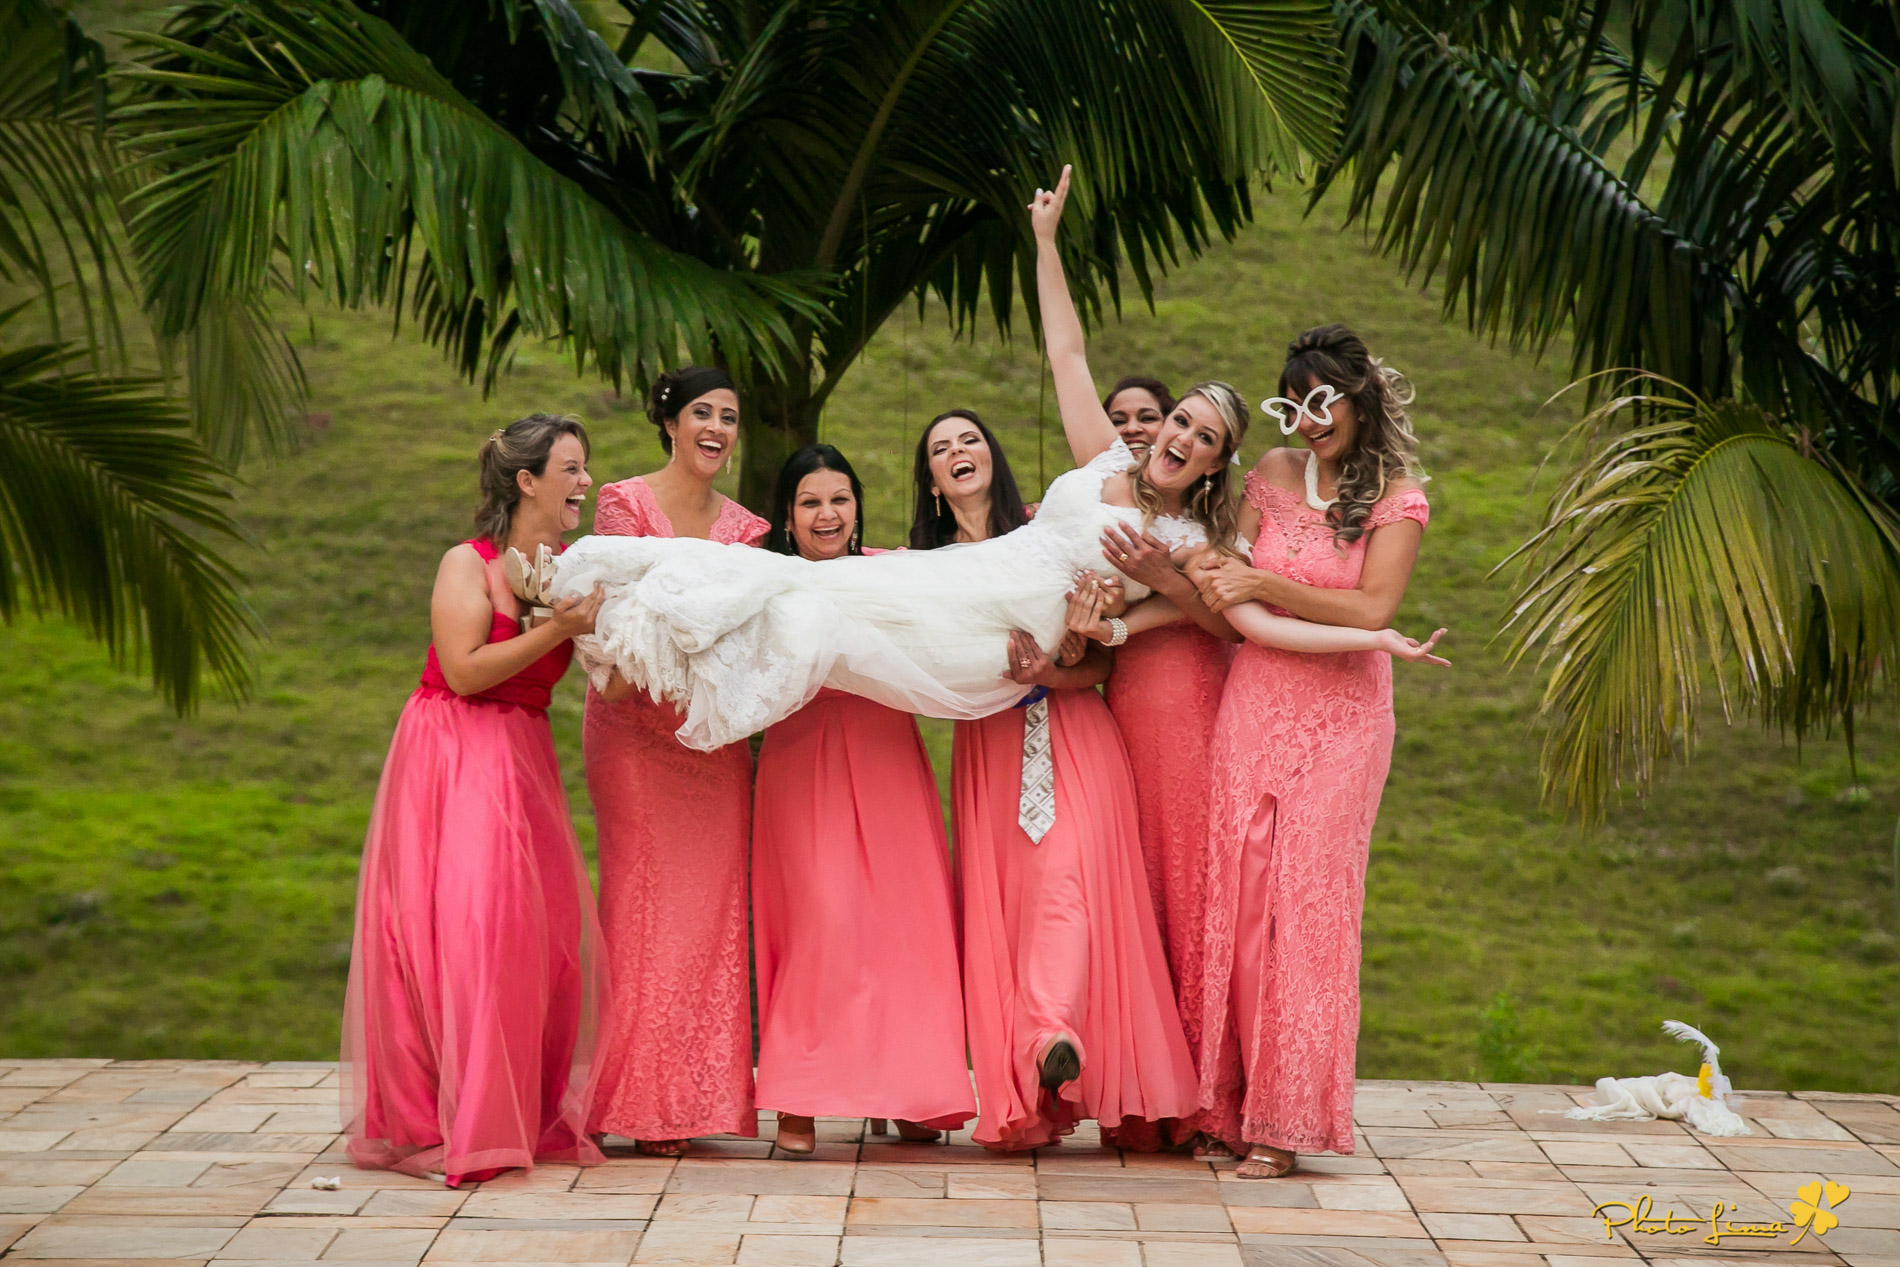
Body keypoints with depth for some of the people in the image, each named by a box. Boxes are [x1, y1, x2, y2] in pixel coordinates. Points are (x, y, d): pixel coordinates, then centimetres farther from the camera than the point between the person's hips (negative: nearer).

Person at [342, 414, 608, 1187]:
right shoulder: (467, 565, -7)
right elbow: (464, 671, -16)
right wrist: (554, 631, -20)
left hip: (522, 760, 5)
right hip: (449, 756, -5)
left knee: (540, 930, -1)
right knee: (455, 927, -9)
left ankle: (531, 1118, 12)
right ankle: (437, 1124, -3)